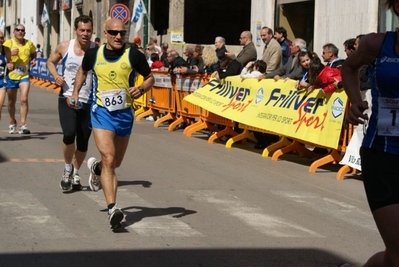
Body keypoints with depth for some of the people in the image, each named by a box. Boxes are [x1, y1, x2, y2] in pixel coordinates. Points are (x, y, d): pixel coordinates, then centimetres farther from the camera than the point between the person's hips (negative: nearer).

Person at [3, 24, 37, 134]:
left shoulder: (29, 43, 2)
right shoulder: (8, 43, -5)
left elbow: (33, 53, 22)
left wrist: (34, 60, 2)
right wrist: (10, 54, -27)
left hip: (24, 76, 0)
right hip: (11, 75, 0)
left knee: (24, 99, -15)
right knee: (11, 101, 13)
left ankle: (23, 125, -11)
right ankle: (12, 122, 34)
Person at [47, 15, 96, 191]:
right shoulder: (64, 47, -2)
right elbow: (50, 62, 15)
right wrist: (55, 76, -5)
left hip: (88, 102, 1)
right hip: (67, 98, -1)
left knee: (83, 142, 8)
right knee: (69, 134, -19)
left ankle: (75, 174, 31)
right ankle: (68, 169, 6)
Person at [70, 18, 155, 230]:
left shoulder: (133, 55, -7)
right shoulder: (93, 54, -2)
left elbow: (150, 78, 4)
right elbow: (82, 71, 19)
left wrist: (141, 89, -16)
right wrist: (75, 92, 10)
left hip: (125, 113, 2)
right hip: (101, 112, -2)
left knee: (116, 163, 17)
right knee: (108, 159, -18)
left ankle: (96, 167, 54)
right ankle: (112, 208, -20)